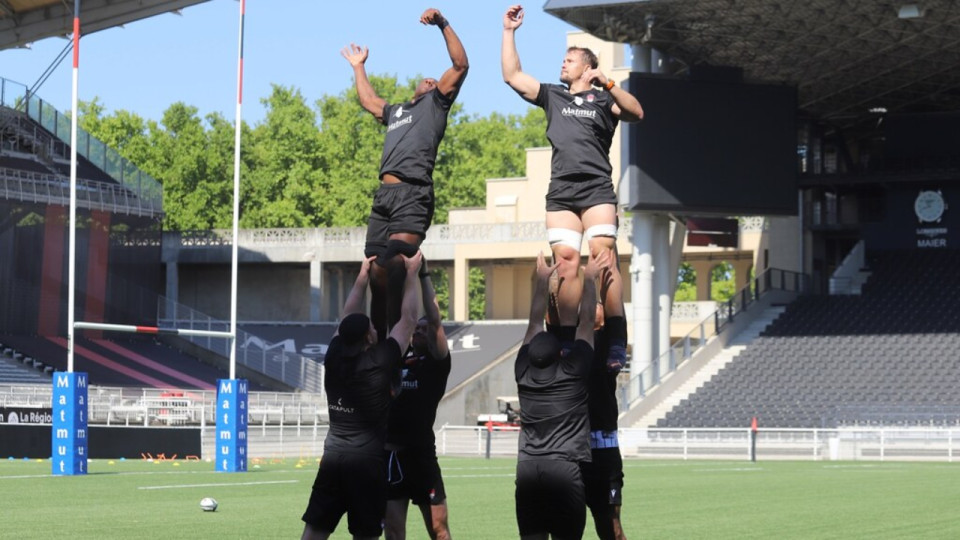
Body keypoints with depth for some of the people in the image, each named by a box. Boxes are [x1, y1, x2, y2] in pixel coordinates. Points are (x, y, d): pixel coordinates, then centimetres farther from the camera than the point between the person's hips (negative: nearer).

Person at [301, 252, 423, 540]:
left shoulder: (334, 358, 2)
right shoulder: (379, 363, -10)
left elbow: (348, 319, 18)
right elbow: (408, 320, -2)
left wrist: (363, 276, 24)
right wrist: (412, 273, 7)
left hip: (332, 458, 5)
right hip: (367, 461, -5)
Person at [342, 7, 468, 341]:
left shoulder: (435, 103, 16)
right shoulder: (397, 111, 35)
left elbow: (460, 65, 4)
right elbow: (369, 102, 53)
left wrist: (443, 24, -1)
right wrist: (358, 67, 59)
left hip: (412, 194, -7)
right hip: (384, 195, 7)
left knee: (396, 268, -19)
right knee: (377, 273, 2)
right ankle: (380, 341, 8)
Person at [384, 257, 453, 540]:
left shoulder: (437, 362, 0)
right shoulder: (396, 357, 14)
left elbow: (435, 320, -9)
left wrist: (424, 275, -9)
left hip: (420, 454, -5)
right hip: (389, 454, 5)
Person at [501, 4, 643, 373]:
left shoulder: (604, 99, 12)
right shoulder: (553, 96, 22)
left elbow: (636, 113, -4)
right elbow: (512, 76, 18)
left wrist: (607, 85, -14)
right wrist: (509, 32, 15)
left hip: (597, 190, -4)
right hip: (560, 194, 4)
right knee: (567, 263, -3)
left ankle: (617, 344, -18)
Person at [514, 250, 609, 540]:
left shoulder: (524, 372, 6)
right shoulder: (573, 372, -3)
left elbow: (535, 323, 18)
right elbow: (587, 320, 5)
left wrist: (542, 279, 26)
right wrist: (589, 278, 15)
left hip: (528, 470, 4)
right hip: (566, 470, -3)